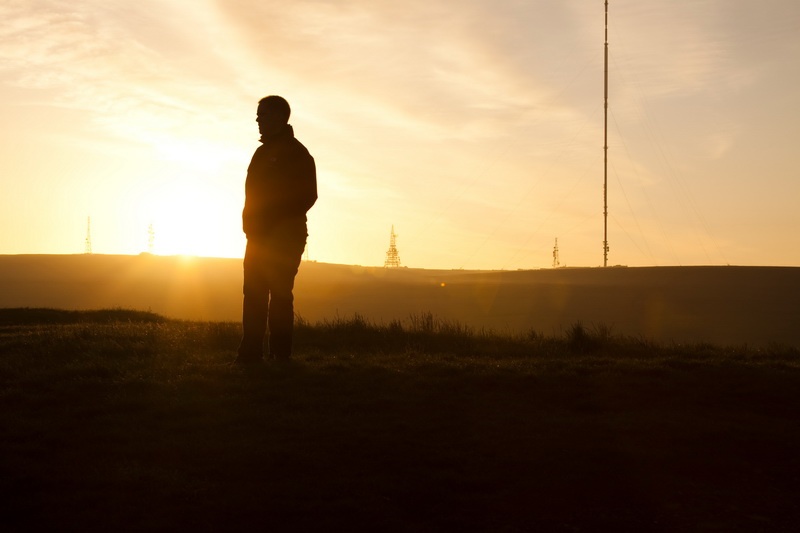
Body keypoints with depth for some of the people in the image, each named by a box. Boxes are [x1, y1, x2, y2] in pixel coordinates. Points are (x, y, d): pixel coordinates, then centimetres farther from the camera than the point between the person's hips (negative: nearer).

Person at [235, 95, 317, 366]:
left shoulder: (296, 153, -6)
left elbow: (307, 196, -11)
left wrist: (280, 222, -17)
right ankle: (250, 354, 7)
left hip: (285, 238, -8)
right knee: (254, 294, 5)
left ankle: (280, 354, -5)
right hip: (259, 236, 8)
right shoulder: (263, 152, 19)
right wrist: (251, 222, 11)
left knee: (280, 294, -8)